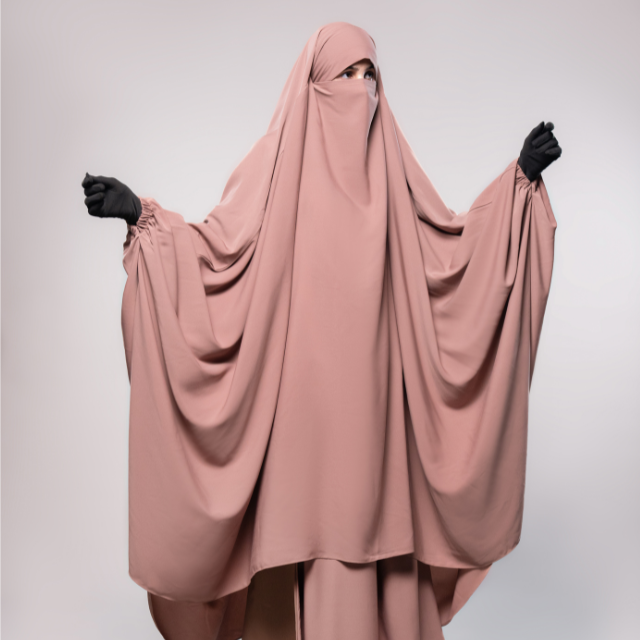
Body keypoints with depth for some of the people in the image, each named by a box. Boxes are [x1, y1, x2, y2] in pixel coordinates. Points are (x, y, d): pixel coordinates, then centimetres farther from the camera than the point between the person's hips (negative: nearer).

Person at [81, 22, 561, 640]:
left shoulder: (390, 161, 13)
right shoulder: (277, 159, 2)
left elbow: (451, 243, 12)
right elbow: (220, 247, -3)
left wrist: (519, 176, 11)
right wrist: (142, 215, -14)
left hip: (372, 382, 3)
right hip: (301, 382, -3)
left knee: (376, 504, 8)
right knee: (309, 504, 2)